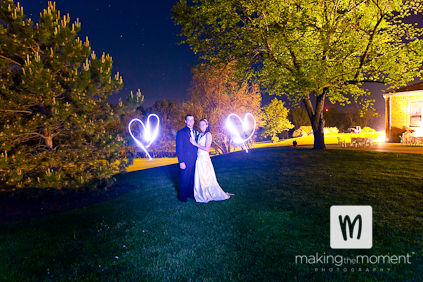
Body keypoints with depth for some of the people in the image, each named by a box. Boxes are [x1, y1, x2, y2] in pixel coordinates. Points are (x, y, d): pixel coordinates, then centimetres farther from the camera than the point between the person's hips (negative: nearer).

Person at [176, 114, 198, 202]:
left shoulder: (196, 132, 11)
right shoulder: (181, 132, -7)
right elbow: (179, 148, -9)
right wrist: (181, 162, -14)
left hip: (195, 160, 5)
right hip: (186, 161, -5)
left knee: (193, 178, 15)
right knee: (185, 179, 5)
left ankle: (191, 193, 32)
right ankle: (182, 196, 23)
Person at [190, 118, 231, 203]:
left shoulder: (208, 134, -11)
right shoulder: (200, 135, 12)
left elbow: (207, 148, -17)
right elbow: (198, 147, 13)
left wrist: (196, 144, -13)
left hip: (204, 159, -7)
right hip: (199, 158, 7)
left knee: (207, 177, 3)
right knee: (199, 177, 13)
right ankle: (201, 194, 27)